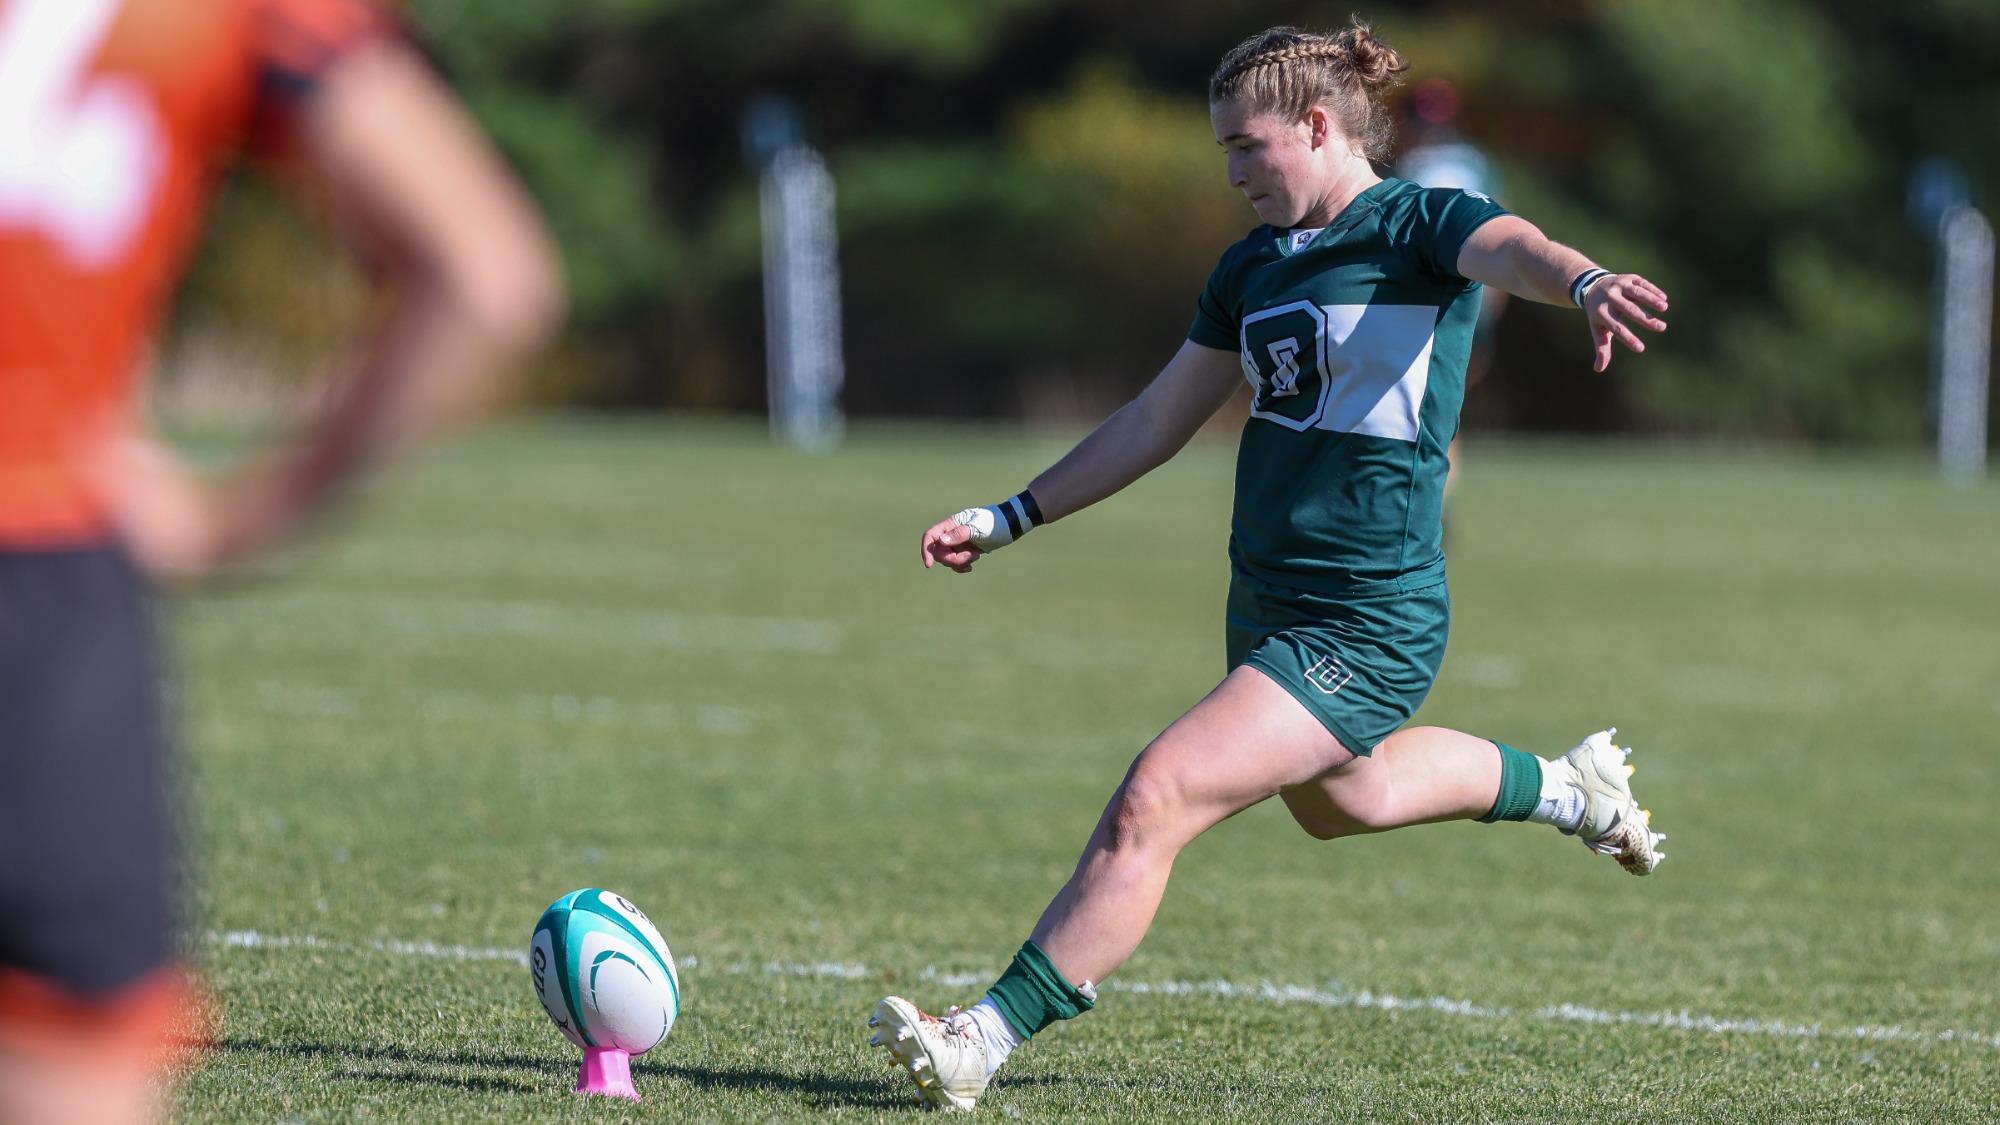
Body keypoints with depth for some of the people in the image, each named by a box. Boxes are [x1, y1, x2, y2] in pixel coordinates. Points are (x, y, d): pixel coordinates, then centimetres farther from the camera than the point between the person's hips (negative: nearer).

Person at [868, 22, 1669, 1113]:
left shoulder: (1419, 224, -11)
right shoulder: (1254, 263, 11)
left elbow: (1509, 247, -34)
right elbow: (1159, 418, 20)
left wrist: (1585, 282, -58)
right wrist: (1009, 519, 20)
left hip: (1364, 629, -9)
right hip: (1265, 605, 9)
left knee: (1150, 804, -19)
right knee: (1336, 802, 31)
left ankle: (982, 1043, -15)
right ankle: (1566, 788, 52)